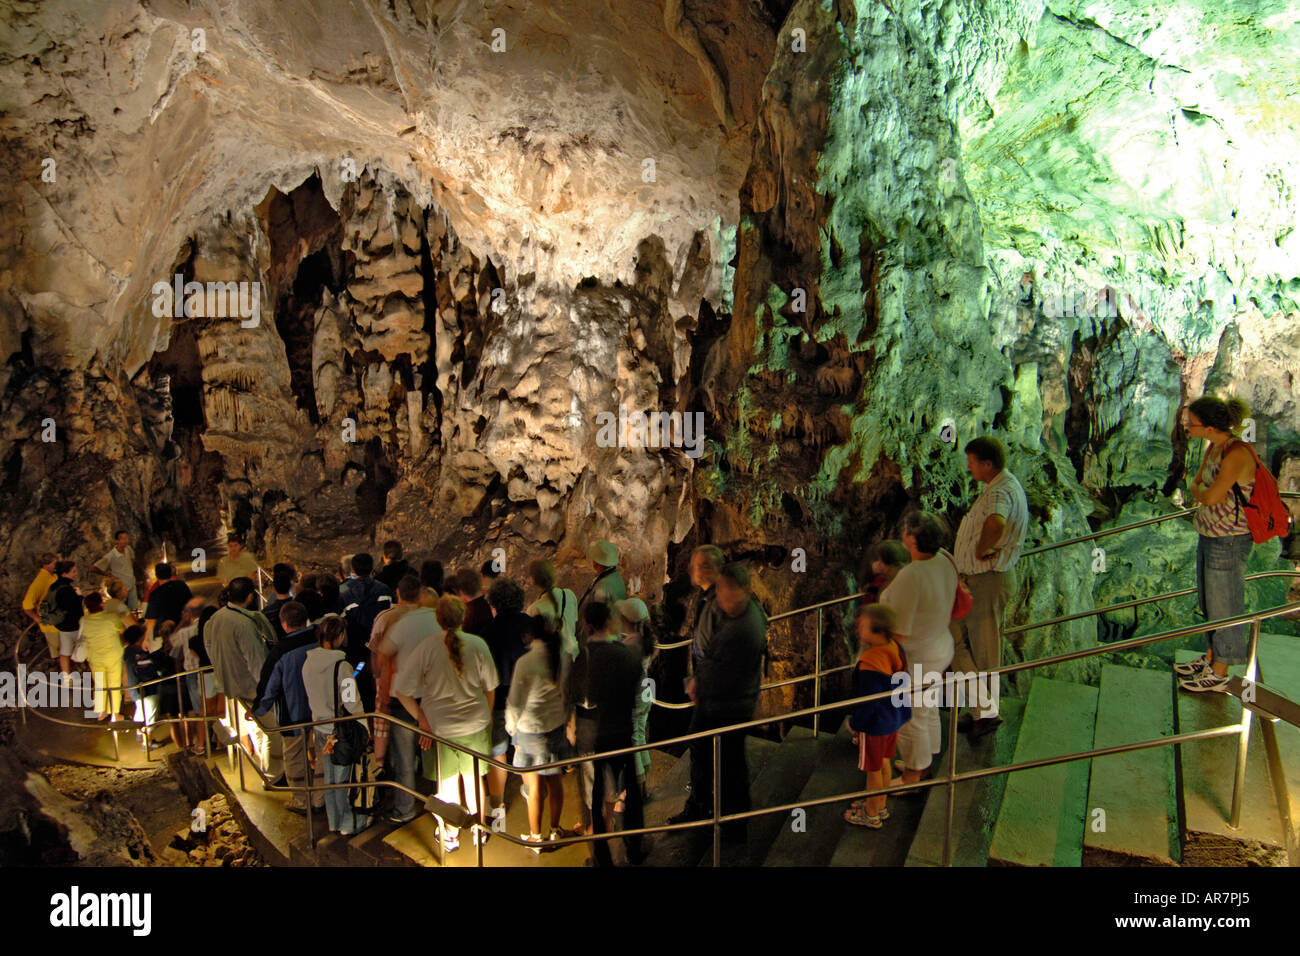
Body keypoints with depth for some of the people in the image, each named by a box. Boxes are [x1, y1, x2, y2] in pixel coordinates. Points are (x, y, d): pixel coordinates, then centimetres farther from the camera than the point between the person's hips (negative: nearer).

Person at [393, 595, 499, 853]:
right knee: (474, 780, 22)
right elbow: (489, 688, -2)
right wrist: (487, 717, 14)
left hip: (440, 726, -1)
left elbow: (402, 691, -17)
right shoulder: (477, 645, -15)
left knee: (447, 783, 18)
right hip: (475, 725, 1)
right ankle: (478, 829, 38)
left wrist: (421, 717, -4)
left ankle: (450, 835, 33)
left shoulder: (427, 647, -20)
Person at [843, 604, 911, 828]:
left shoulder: (870, 665, -34)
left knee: (873, 770, 10)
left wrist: (854, 723, -8)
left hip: (875, 724, -8)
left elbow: (868, 702, -25)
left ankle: (872, 815, 28)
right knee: (883, 764, 24)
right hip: (893, 718, 8)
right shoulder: (895, 649, -6)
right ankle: (880, 806, 42)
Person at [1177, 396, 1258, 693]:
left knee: (1224, 605, 4)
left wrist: (1200, 492, -9)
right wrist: (1202, 491, -6)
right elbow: (1194, 485, 13)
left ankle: (1219, 674, 16)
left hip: (1229, 540, -9)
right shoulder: (1214, 447, 4)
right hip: (1208, 535, 9)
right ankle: (1211, 657, 37)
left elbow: (1211, 498, -28)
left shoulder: (1237, 454, -25)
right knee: (1208, 601, 20)